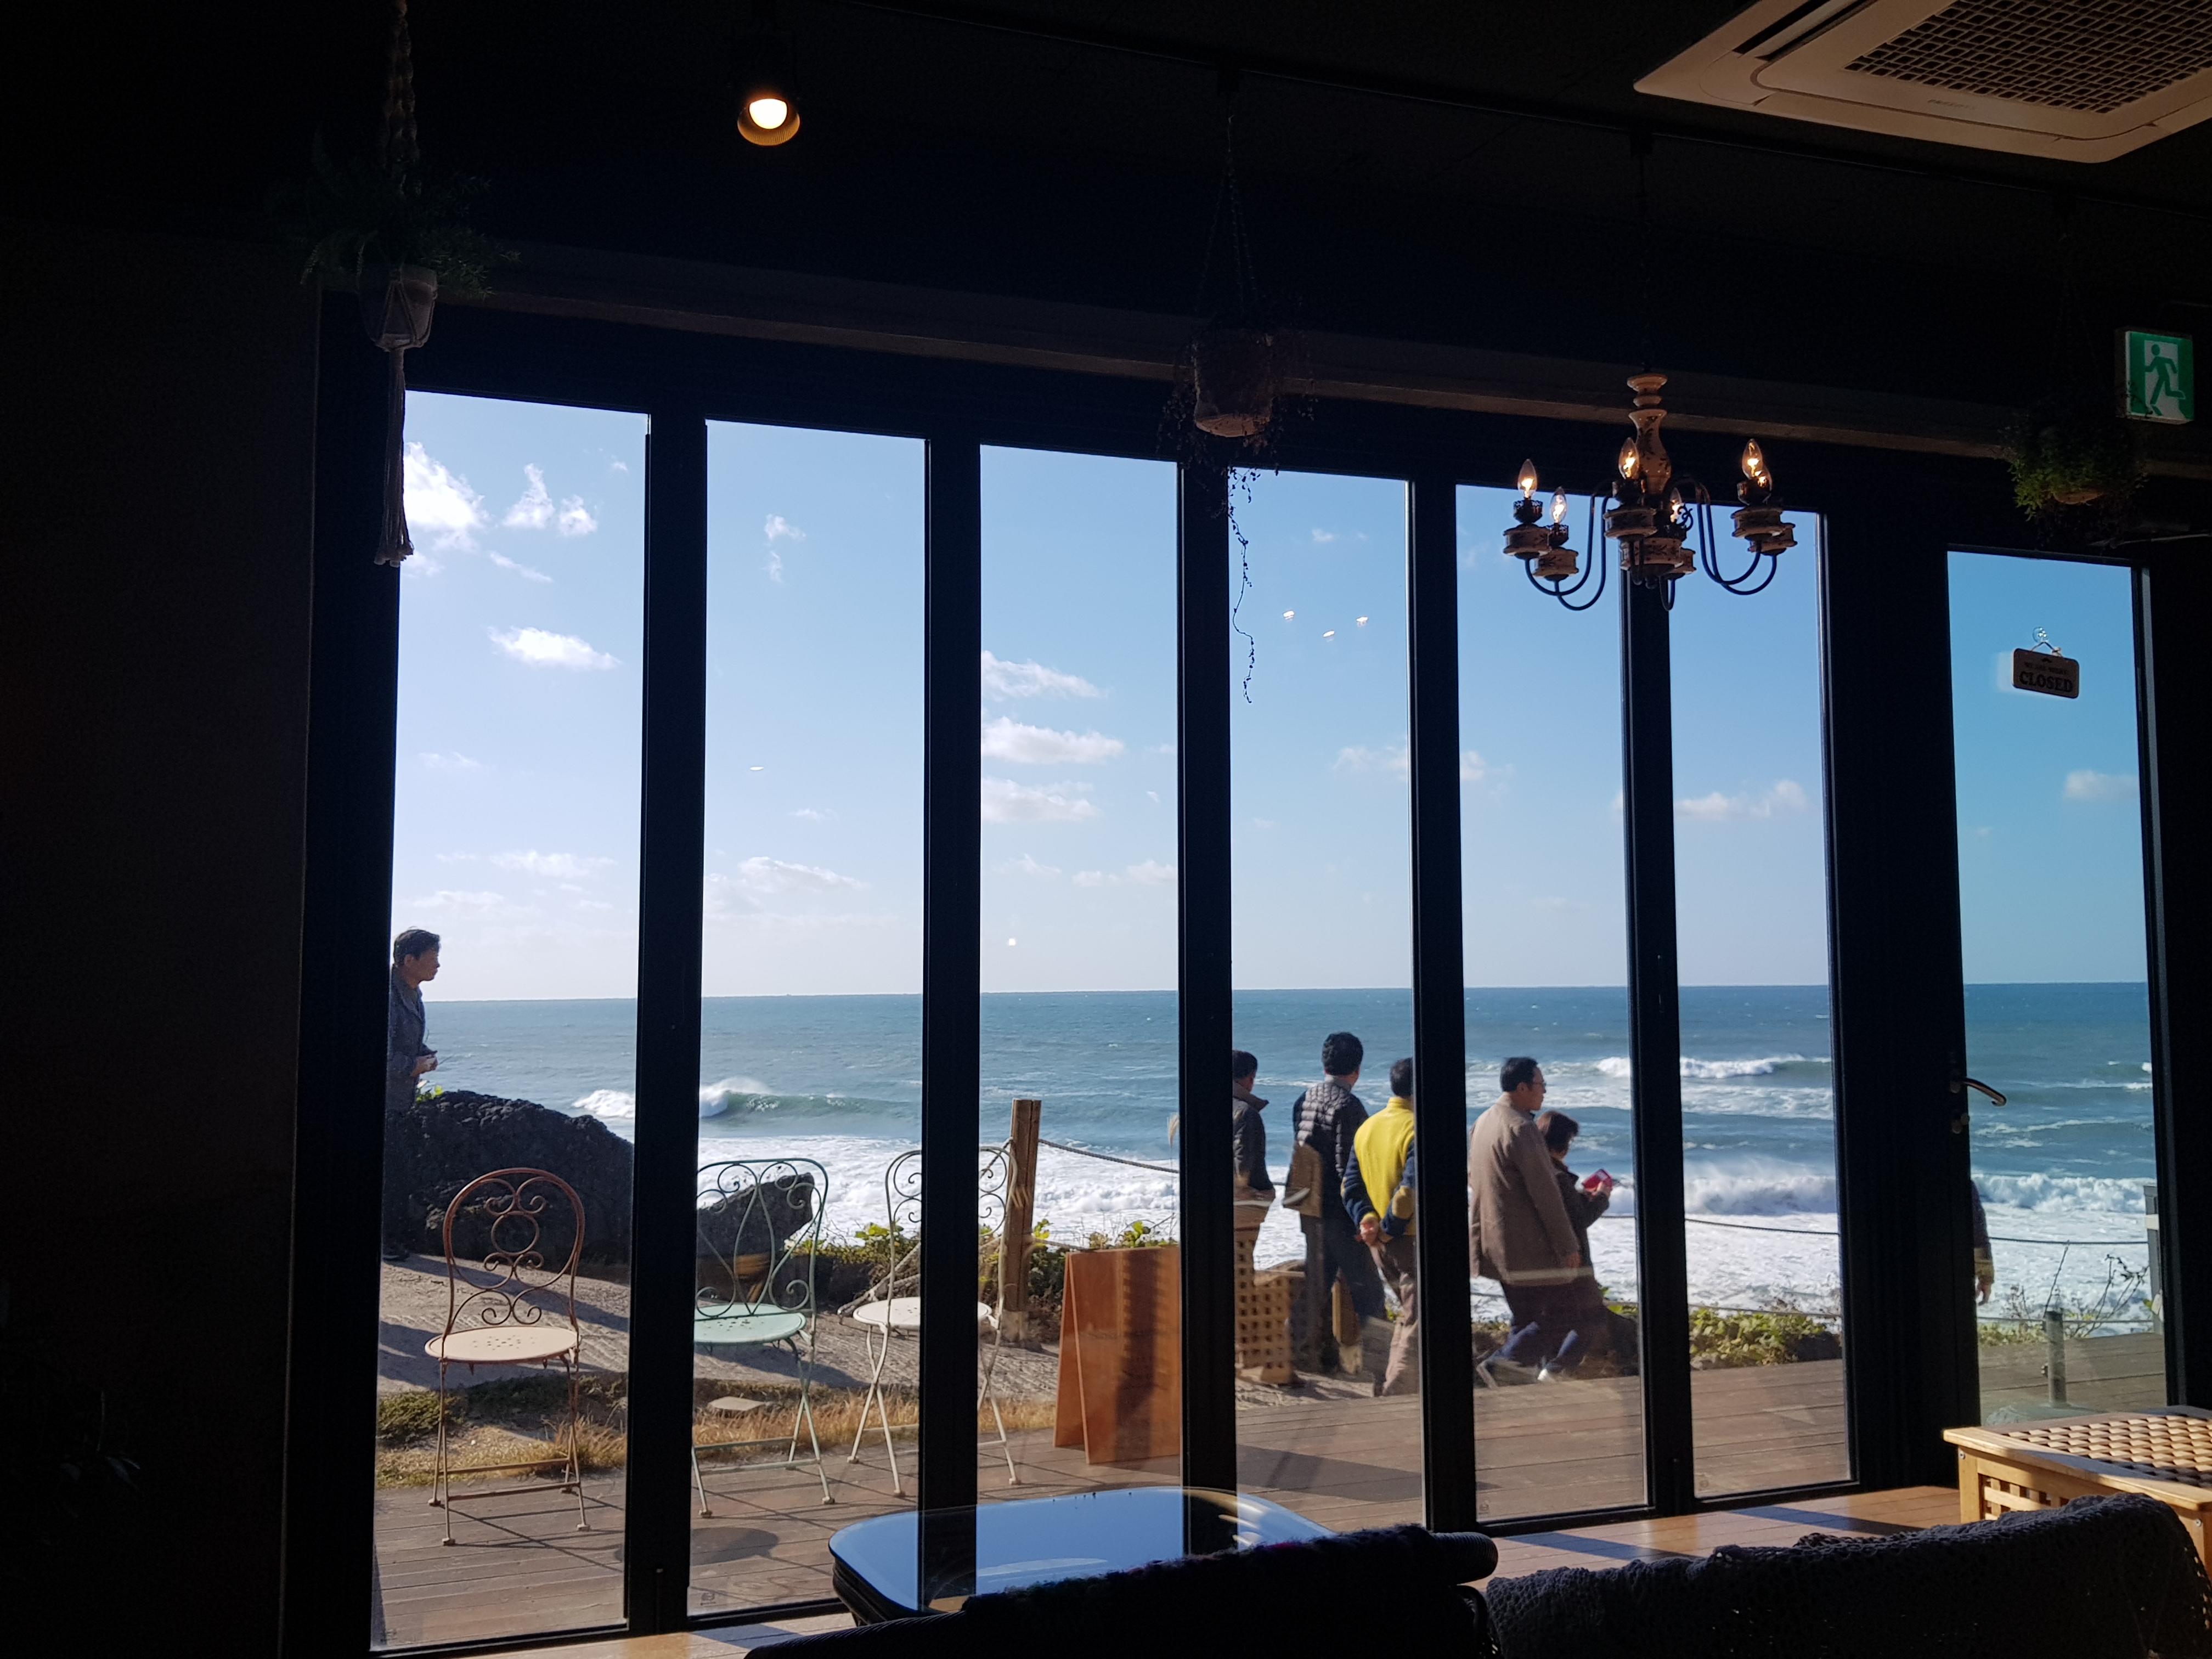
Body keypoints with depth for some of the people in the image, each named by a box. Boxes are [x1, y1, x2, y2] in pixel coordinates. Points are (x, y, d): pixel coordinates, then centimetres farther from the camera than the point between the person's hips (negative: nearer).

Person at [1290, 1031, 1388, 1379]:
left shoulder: (1303, 1100, 7)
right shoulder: (1347, 1105, -17)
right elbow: (1347, 1166, -21)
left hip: (1310, 1207, 8)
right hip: (1339, 1209, -8)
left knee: (1317, 1279, 16)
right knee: (1364, 1285, -1)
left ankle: (1307, 1351, 20)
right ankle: (1374, 1357, -1)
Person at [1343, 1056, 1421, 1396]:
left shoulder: (1366, 1128, 8)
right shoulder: (1416, 1129, -18)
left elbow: (1351, 1186, 7)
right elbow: (1410, 1190, -25)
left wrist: (1368, 1220, -3)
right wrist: (1389, 1229, -15)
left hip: (1381, 1245, 8)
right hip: (1413, 1240, -8)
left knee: (1407, 1313, 24)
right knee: (1416, 1323, 0)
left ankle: (1390, 1384, 29)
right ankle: (1397, 1396, -4)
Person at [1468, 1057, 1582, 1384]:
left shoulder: (1483, 1123, 11)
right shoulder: (1521, 1129, -19)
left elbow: (1473, 1178, 20)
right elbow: (1545, 1195, -19)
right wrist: (1568, 1246, -12)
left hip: (1495, 1244, 9)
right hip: (1530, 1246, -9)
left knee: (1525, 1320, 16)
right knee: (1561, 1315, -1)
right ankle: (1508, 1363, -9)